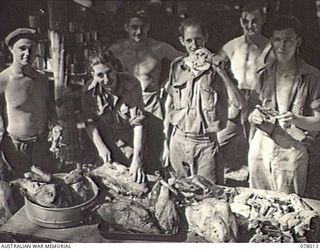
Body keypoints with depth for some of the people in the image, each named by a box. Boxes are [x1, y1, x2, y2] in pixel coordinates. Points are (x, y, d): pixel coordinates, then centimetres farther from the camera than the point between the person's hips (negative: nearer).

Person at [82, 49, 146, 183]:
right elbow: (90, 122, -4)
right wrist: (101, 147, -15)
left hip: (130, 141, -2)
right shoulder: (89, 90, -16)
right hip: (106, 141, 2)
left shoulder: (132, 85, -25)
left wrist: (137, 159, -32)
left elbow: (138, 123, -27)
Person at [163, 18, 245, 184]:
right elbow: (169, 107, 11)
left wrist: (218, 69, -25)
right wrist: (166, 144, 11)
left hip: (206, 143, -3)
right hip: (178, 141, 3)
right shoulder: (177, 66, 4)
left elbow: (239, 102, -19)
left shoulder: (216, 66, -5)